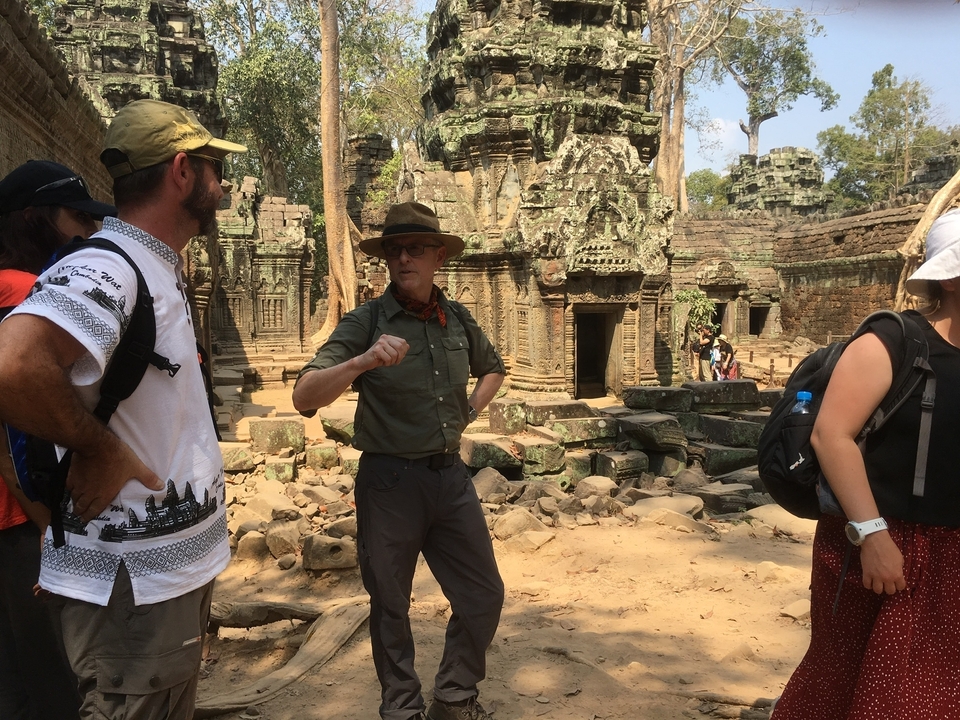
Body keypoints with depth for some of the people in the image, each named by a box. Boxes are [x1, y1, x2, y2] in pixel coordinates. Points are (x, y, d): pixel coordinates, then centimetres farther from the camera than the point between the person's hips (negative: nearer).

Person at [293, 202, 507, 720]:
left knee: (483, 596, 11)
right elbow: (304, 397, -19)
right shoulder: (365, 322, -9)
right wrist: (361, 362, -35)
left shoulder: (457, 319, 5)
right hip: (390, 480, -4)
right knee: (391, 606, 11)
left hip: (450, 476, 4)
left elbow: (493, 367, 26)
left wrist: (470, 412, 11)